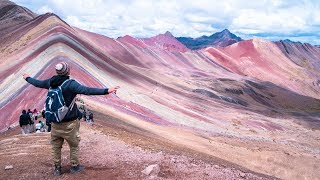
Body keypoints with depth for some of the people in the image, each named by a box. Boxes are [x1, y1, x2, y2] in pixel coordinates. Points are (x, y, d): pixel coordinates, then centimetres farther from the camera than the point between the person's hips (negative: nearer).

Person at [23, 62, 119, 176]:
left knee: (56, 147, 18)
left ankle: (57, 168, 28)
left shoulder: (51, 82, -2)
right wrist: (106, 91, -40)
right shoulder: (70, 84, -21)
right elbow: (87, 90, -34)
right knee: (74, 146, 15)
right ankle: (74, 166, 26)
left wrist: (27, 78, 39)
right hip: (69, 123, -5)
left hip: (55, 123, 6)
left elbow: (38, 83, 17)